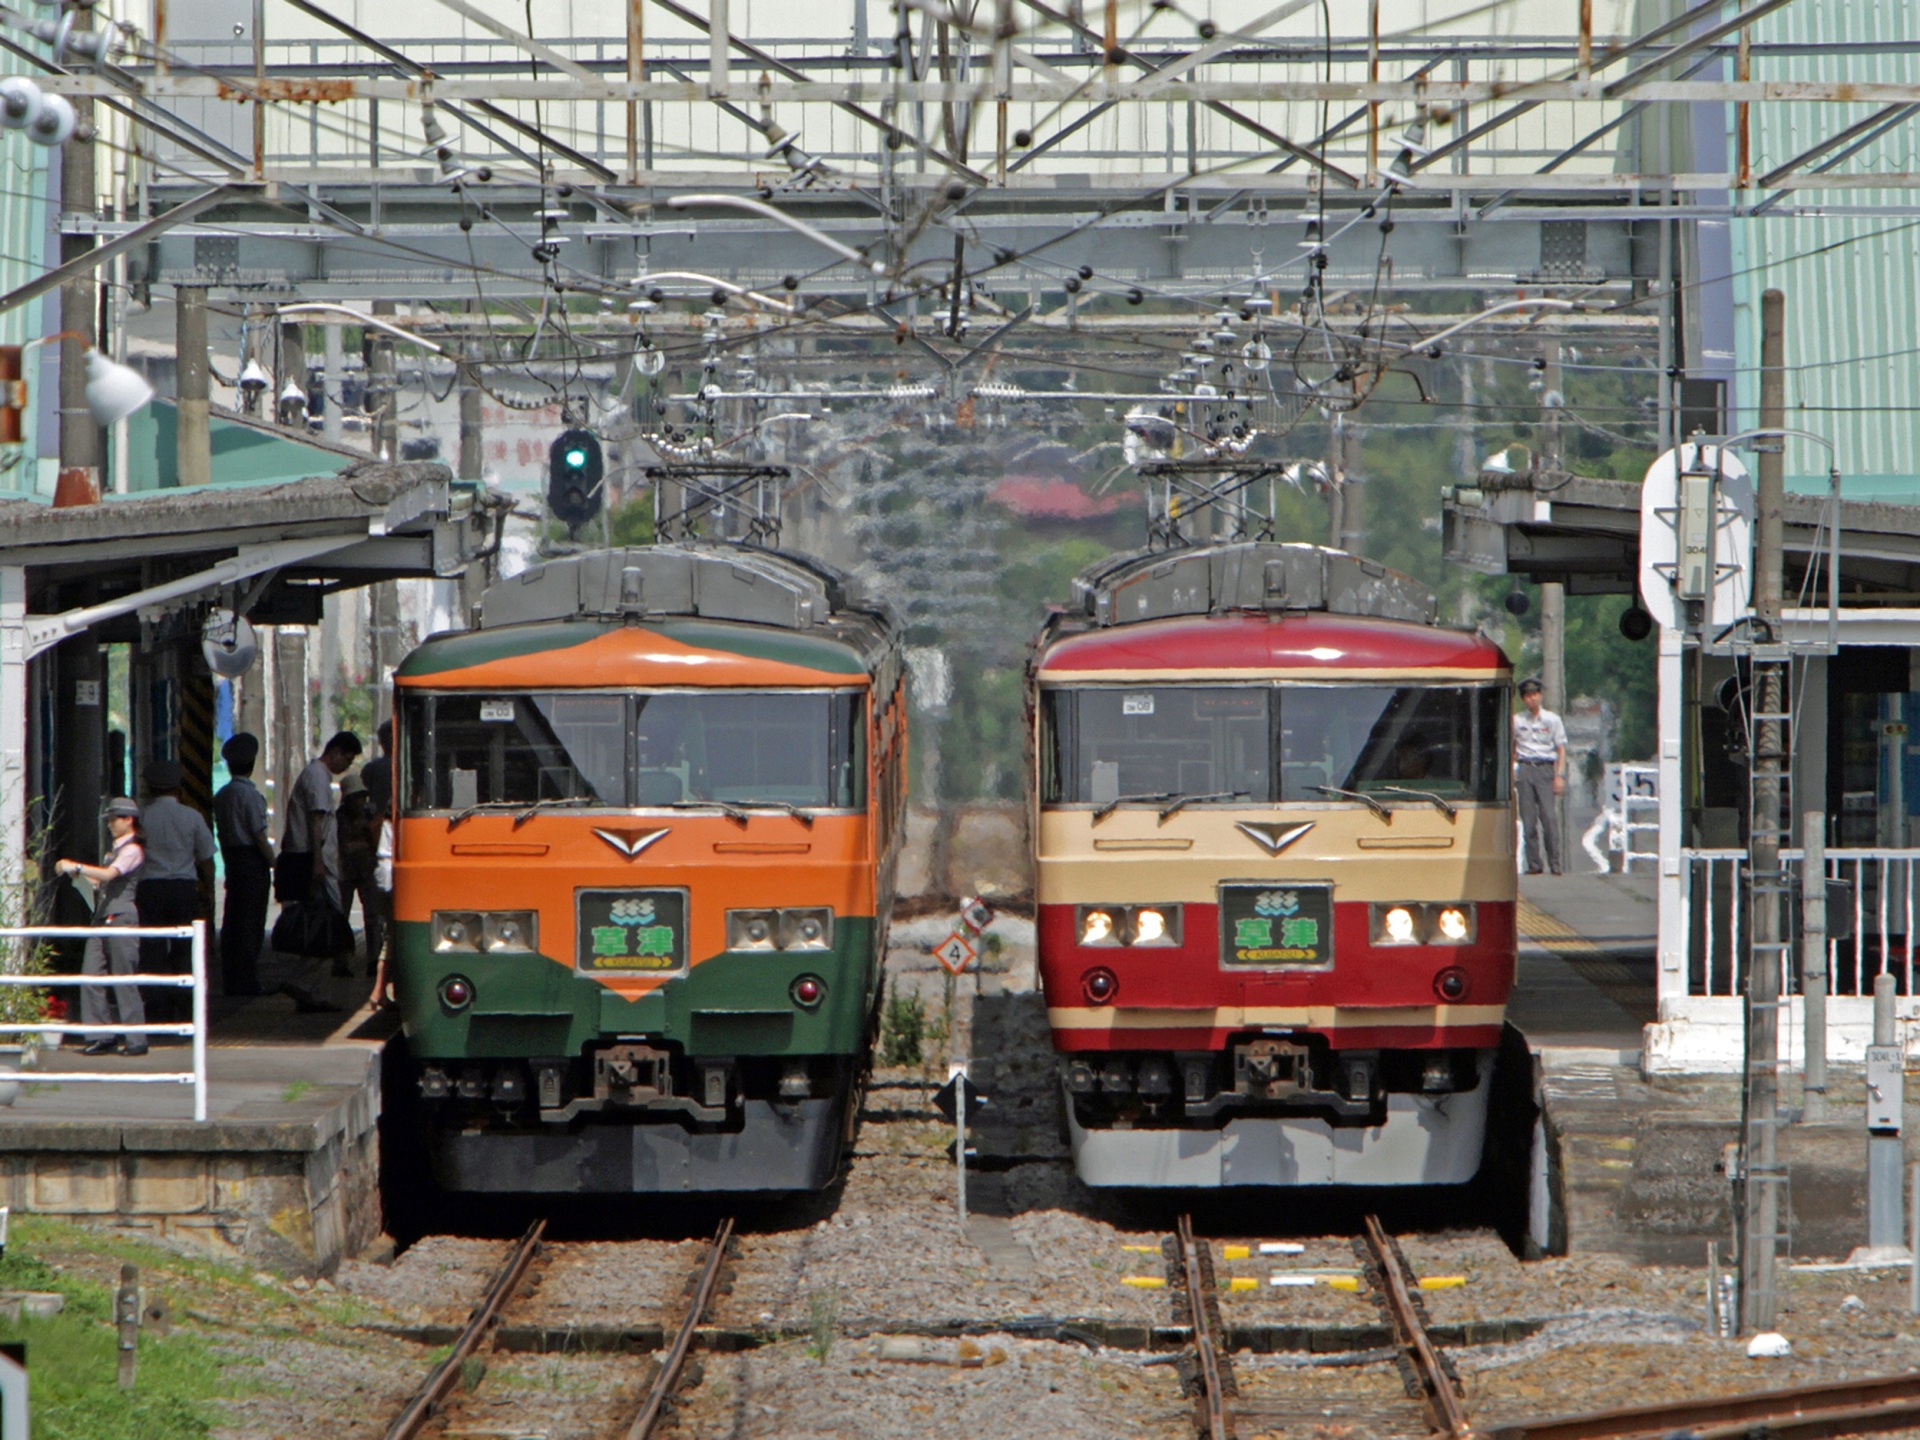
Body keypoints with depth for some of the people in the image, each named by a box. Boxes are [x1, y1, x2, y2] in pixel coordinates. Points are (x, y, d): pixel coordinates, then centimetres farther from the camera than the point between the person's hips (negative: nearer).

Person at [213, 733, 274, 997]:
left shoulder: (221, 796, 9)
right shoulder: (250, 794, -13)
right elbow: (260, 836, -15)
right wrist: (276, 866, -9)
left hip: (231, 858, 7)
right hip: (253, 862, -7)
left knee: (232, 922, 10)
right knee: (251, 924, -5)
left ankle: (231, 980, 13)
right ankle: (246, 982, -5)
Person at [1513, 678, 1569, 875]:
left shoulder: (1552, 720, 8)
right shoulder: (1517, 721, 11)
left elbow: (1561, 749, 8)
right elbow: (1511, 750, 16)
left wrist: (1560, 775, -2)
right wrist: (1511, 776, 8)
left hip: (1546, 769, -2)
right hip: (1525, 769, 2)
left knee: (1549, 817, -11)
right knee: (1528, 820, -2)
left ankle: (1554, 863, -9)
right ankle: (1534, 864, 1)